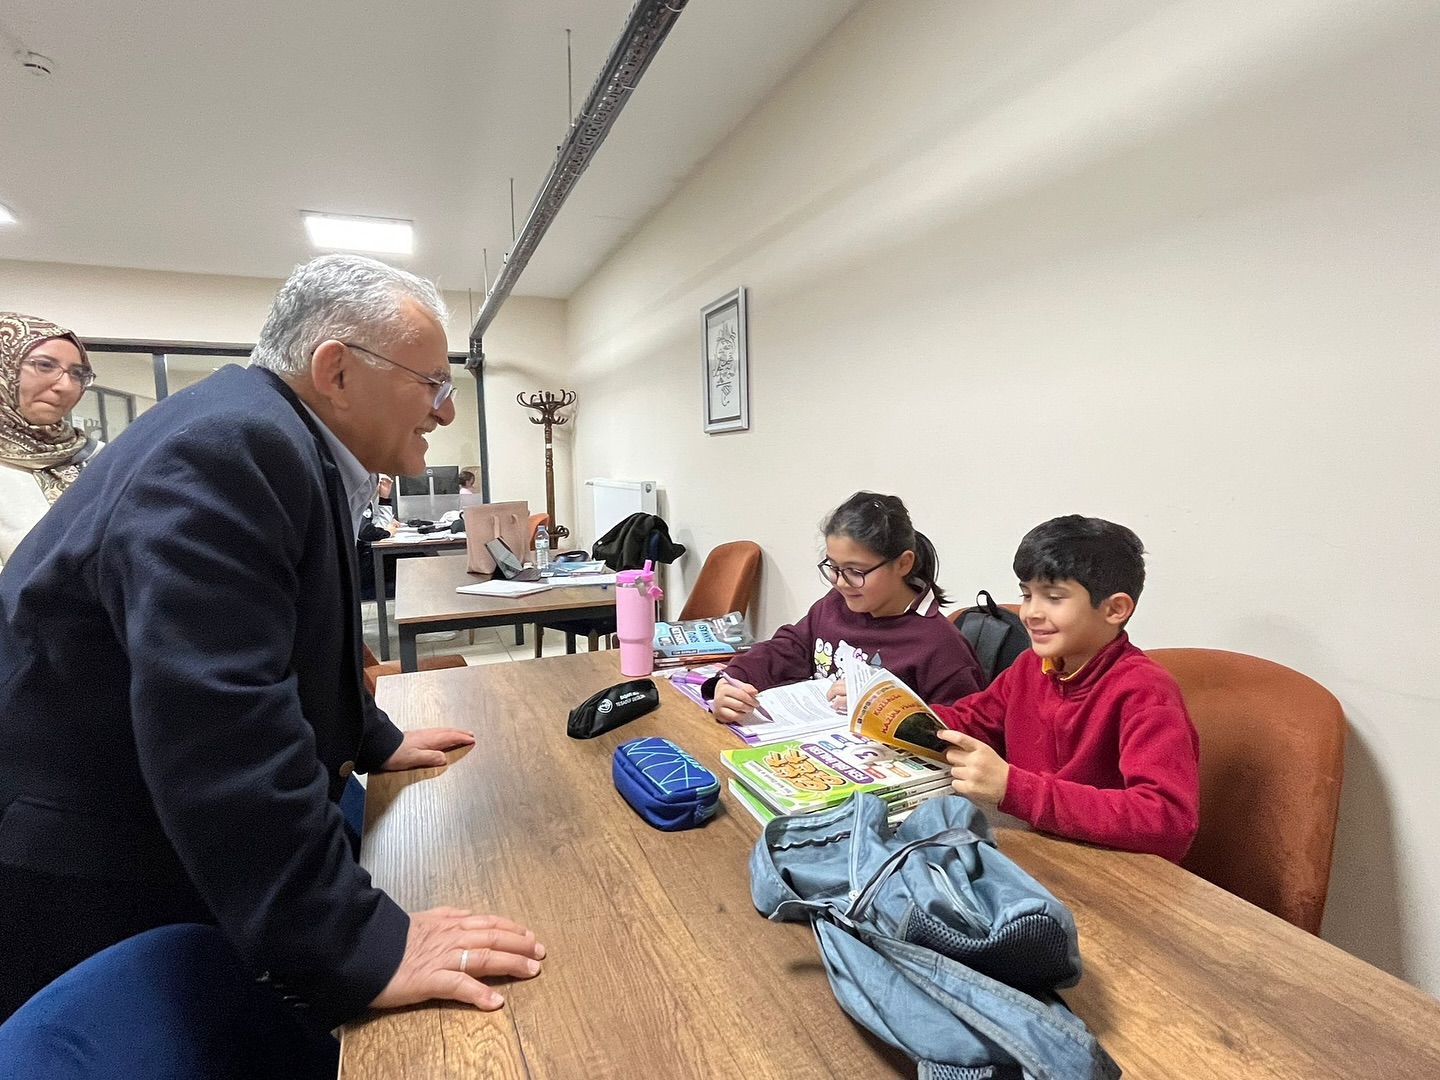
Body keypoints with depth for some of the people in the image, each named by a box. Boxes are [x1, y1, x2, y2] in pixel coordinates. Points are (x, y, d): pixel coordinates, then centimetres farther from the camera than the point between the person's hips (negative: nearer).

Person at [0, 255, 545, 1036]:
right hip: (83, 892, -8)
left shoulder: (288, 441, 4)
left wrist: (375, 742, 19)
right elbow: (221, 727, -35)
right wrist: (355, 947, -31)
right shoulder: (229, 446, -28)